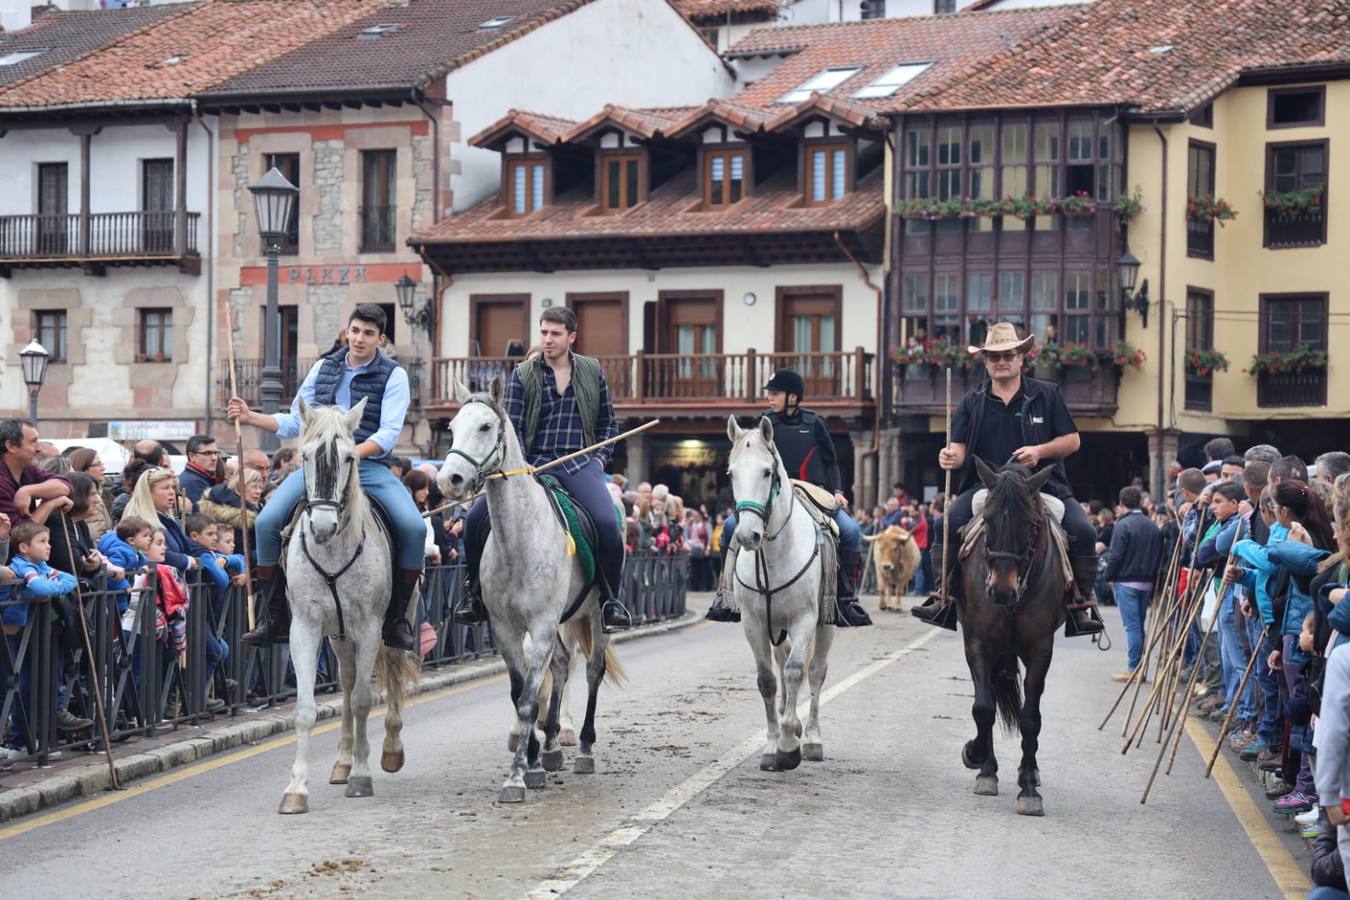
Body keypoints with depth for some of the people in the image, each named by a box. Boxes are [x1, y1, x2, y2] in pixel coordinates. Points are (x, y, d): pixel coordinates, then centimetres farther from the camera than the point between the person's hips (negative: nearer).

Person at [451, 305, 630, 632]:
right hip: (532, 463, 0)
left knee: (607, 523, -27)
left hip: (580, 463, 0)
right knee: (477, 517, -17)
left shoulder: (592, 371, 12)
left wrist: (600, 458, 4)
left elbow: (608, 423, 20)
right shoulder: (523, 374, 7)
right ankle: (474, 593, 4)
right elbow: (512, 425, 2)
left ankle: (611, 600, -6)